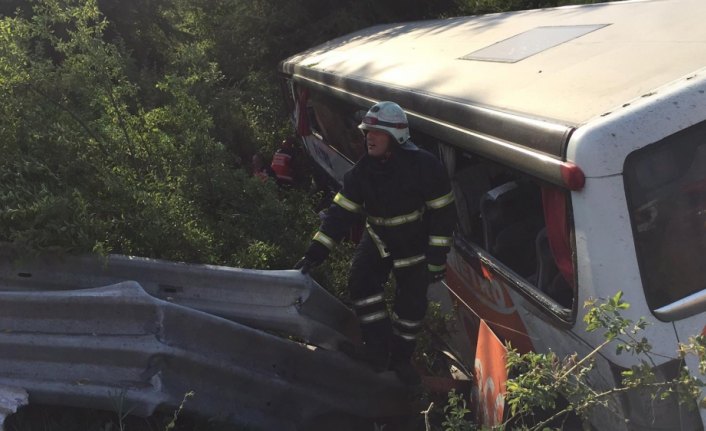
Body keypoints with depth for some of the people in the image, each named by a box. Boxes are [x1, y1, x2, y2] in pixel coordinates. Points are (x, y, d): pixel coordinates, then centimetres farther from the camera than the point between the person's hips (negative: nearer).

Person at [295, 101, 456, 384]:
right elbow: (341, 212, -10)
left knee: (411, 305, 2)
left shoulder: (423, 166, -22)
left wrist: (437, 257, -17)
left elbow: (443, 212, -16)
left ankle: (400, 358, 26)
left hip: (414, 247, -3)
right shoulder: (363, 170, -10)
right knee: (361, 282, -20)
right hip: (378, 241, 3)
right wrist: (315, 253, -17)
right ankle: (378, 346, -6)